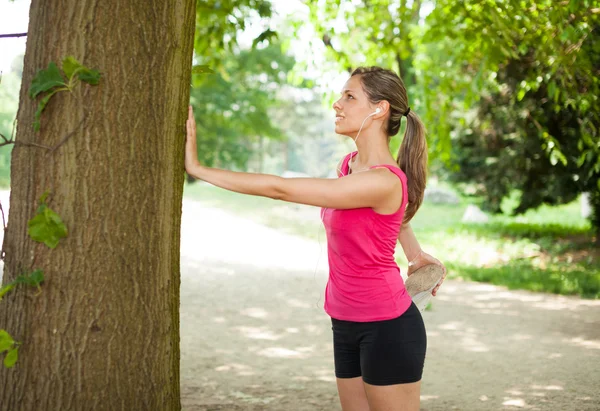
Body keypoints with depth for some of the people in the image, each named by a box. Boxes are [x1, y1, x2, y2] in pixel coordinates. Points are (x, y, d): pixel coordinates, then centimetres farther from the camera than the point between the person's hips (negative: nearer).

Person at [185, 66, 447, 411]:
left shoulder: (382, 182, -23)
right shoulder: (349, 165, 5)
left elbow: (281, 189, -26)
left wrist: (197, 168, -21)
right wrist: (415, 253, 32)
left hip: (387, 328, -8)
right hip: (347, 327, 8)